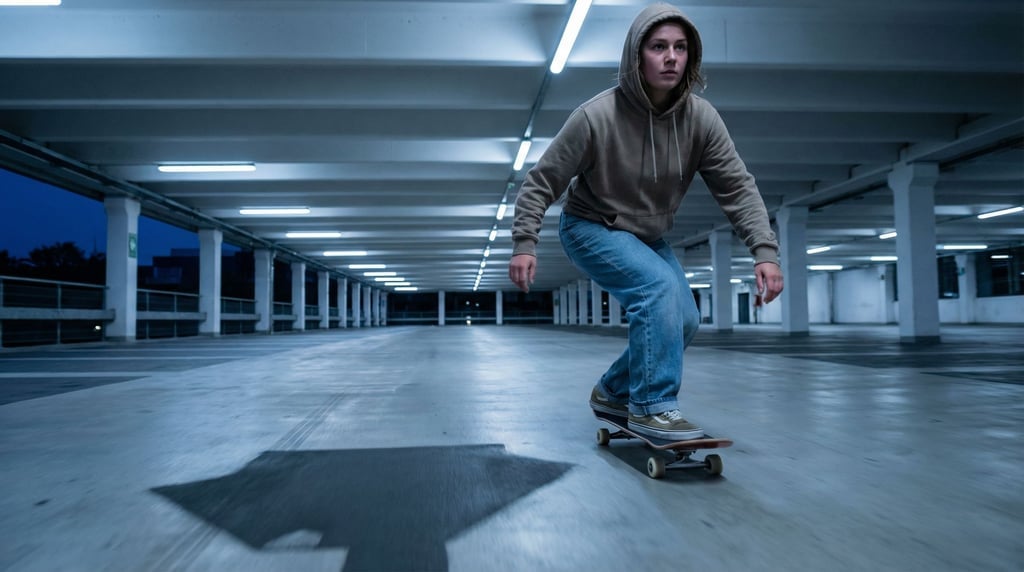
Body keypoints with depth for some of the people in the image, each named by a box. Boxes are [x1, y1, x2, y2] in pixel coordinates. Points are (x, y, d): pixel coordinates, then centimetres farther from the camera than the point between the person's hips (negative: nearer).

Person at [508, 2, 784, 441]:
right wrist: (525, 243, -25)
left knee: (683, 320, -1)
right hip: (591, 228, -6)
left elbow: (738, 187, -11)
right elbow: (542, 181, -18)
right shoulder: (596, 116, -25)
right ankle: (651, 407, -16)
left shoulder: (701, 118, -13)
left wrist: (765, 250, -22)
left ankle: (614, 391, 20)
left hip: (647, 236, 6)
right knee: (659, 287, -28)